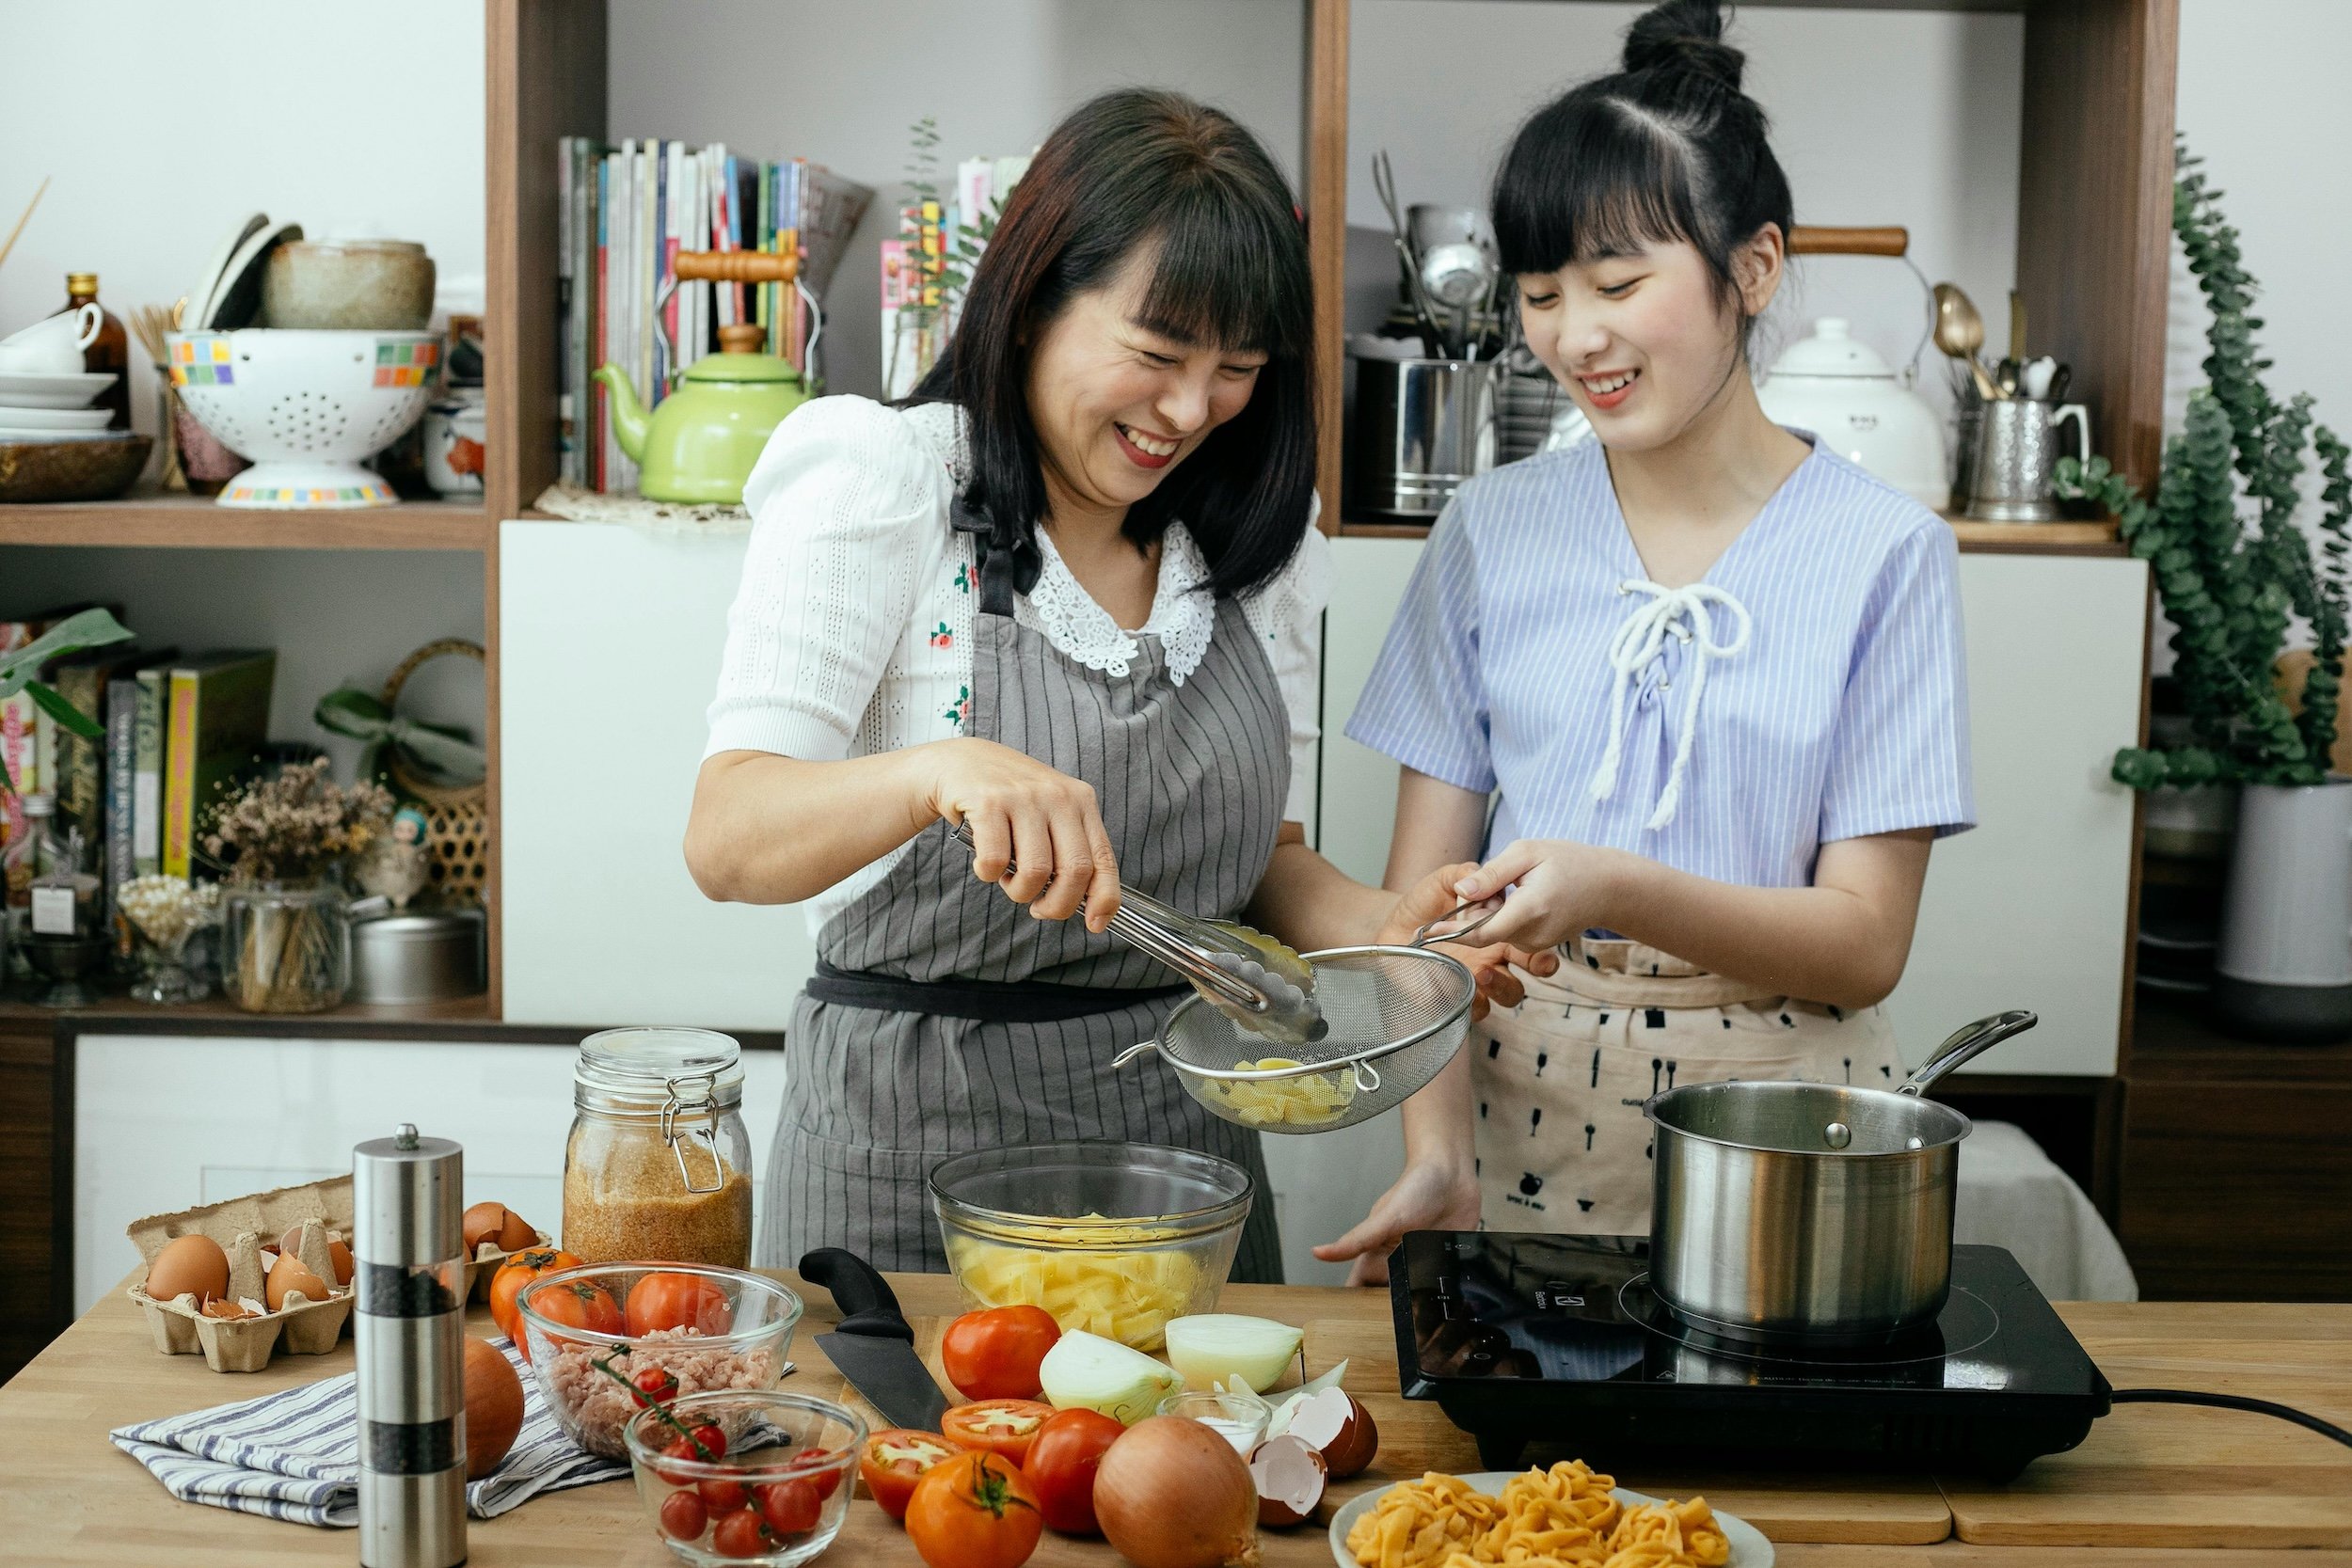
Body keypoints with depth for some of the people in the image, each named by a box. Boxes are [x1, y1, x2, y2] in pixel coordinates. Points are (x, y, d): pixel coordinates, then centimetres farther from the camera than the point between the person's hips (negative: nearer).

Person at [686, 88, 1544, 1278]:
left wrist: (1377, 928, -10)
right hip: (914, 1152, -4)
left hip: (1186, 1131, 5)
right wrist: (942, 771, -39)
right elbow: (725, 840, -20)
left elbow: (1260, 855, 12)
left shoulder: (1255, 536, 6)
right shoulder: (877, 488, -10)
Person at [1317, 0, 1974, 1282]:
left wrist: (1618, 892, -25)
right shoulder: (1494, 532, 2)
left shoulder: (1884, 553, -5)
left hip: (1776, 1126, -1)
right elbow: (1422, 893, 1)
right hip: (1523, 1100, 2)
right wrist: (1435, 1152, -14)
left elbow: (1865, 944, -9)